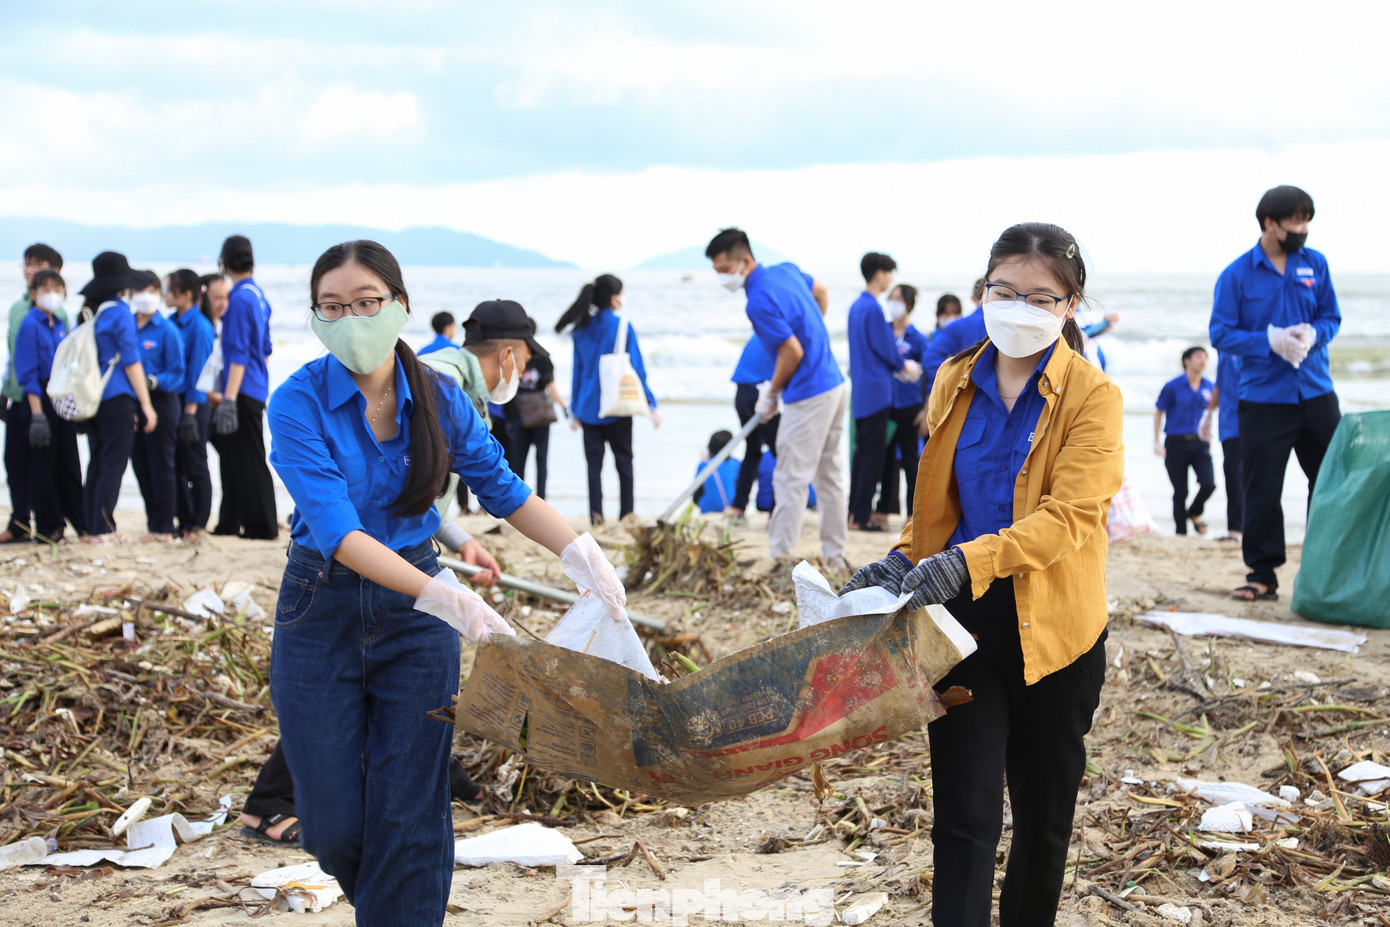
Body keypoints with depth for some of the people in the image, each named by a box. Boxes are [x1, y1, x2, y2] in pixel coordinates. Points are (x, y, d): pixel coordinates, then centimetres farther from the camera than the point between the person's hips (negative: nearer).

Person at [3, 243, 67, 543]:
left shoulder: (57, 313, -5)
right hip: (18, 397, 6)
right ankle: (19, 525, 15)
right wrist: (5, 391, 17)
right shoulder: (17, 308, 14)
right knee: (15, 462, 7)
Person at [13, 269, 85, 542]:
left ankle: (80, 522, 18)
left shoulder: (61, 326, 13)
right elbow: (27, 374, -13)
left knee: (69, 465, 11)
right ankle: (47, 527, 7)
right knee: (43, 465, 0)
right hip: (40, 400, -7)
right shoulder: (30, 325, -9)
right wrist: (37, 413, -19)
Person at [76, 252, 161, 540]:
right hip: (117, 398, -7)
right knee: (114, 462, -3)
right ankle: (103, 529, -6)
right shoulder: (120, 312, -10)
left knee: (96, 462, 11)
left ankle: (92, 528, 13)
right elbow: (131, 362, -11)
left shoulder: (87, 312, 10)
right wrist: (146, 405, -7)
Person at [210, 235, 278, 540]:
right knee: (231, 457, 15)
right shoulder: (258, 295, 12)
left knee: (249, 460, -3)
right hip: (257, 389, 9)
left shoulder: (240, 299, -16)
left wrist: (229, 399, -22)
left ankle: (262, 525, 2)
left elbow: (239, 354, -21)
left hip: (244, 391, -9)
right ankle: (230, 523, 20)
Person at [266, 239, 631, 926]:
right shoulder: (298, 405, -16)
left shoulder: (439, 399, -4)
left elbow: (503, 489, 7)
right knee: (332, 826, 4)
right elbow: (337, 530, -26)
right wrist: (439, 593, -37)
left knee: (409, 818, -1)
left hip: (414, 617, 2)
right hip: (321, 610, -2)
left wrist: (578, 550, -10)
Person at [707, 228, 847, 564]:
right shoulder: (787, 270, 7)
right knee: (829, 476, 15)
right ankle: (835, 557, 21)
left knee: (790, 480, -4)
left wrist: (771, 392, -6)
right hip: (836, 384, 10)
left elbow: (793, 352, -21)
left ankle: (781, 559, -2)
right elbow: (821, 292, 26)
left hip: (808, 397, -10)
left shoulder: (759, 301, -21)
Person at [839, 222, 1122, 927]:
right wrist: (901, 562, -4)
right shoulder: (954, 383, 7)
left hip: (1051, 630, -2)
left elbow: (1068, 517, -21)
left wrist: (969, 560, -34)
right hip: (965, 624, 3)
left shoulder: (1093, 398, -8)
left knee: (1044, 814, 12)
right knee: (964, 816, -3)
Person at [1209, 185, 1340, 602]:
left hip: (1316, 393, 3)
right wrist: (1271, 341, -18)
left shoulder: (1315, 264, 6)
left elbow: (1331, 317, 10)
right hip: (1263, 396, -3)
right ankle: (1262, 574, 9)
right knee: (1261, 489, -1)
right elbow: (1221, 334, -5)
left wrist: (1312, 334, -13)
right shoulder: (1236, 275, -4)